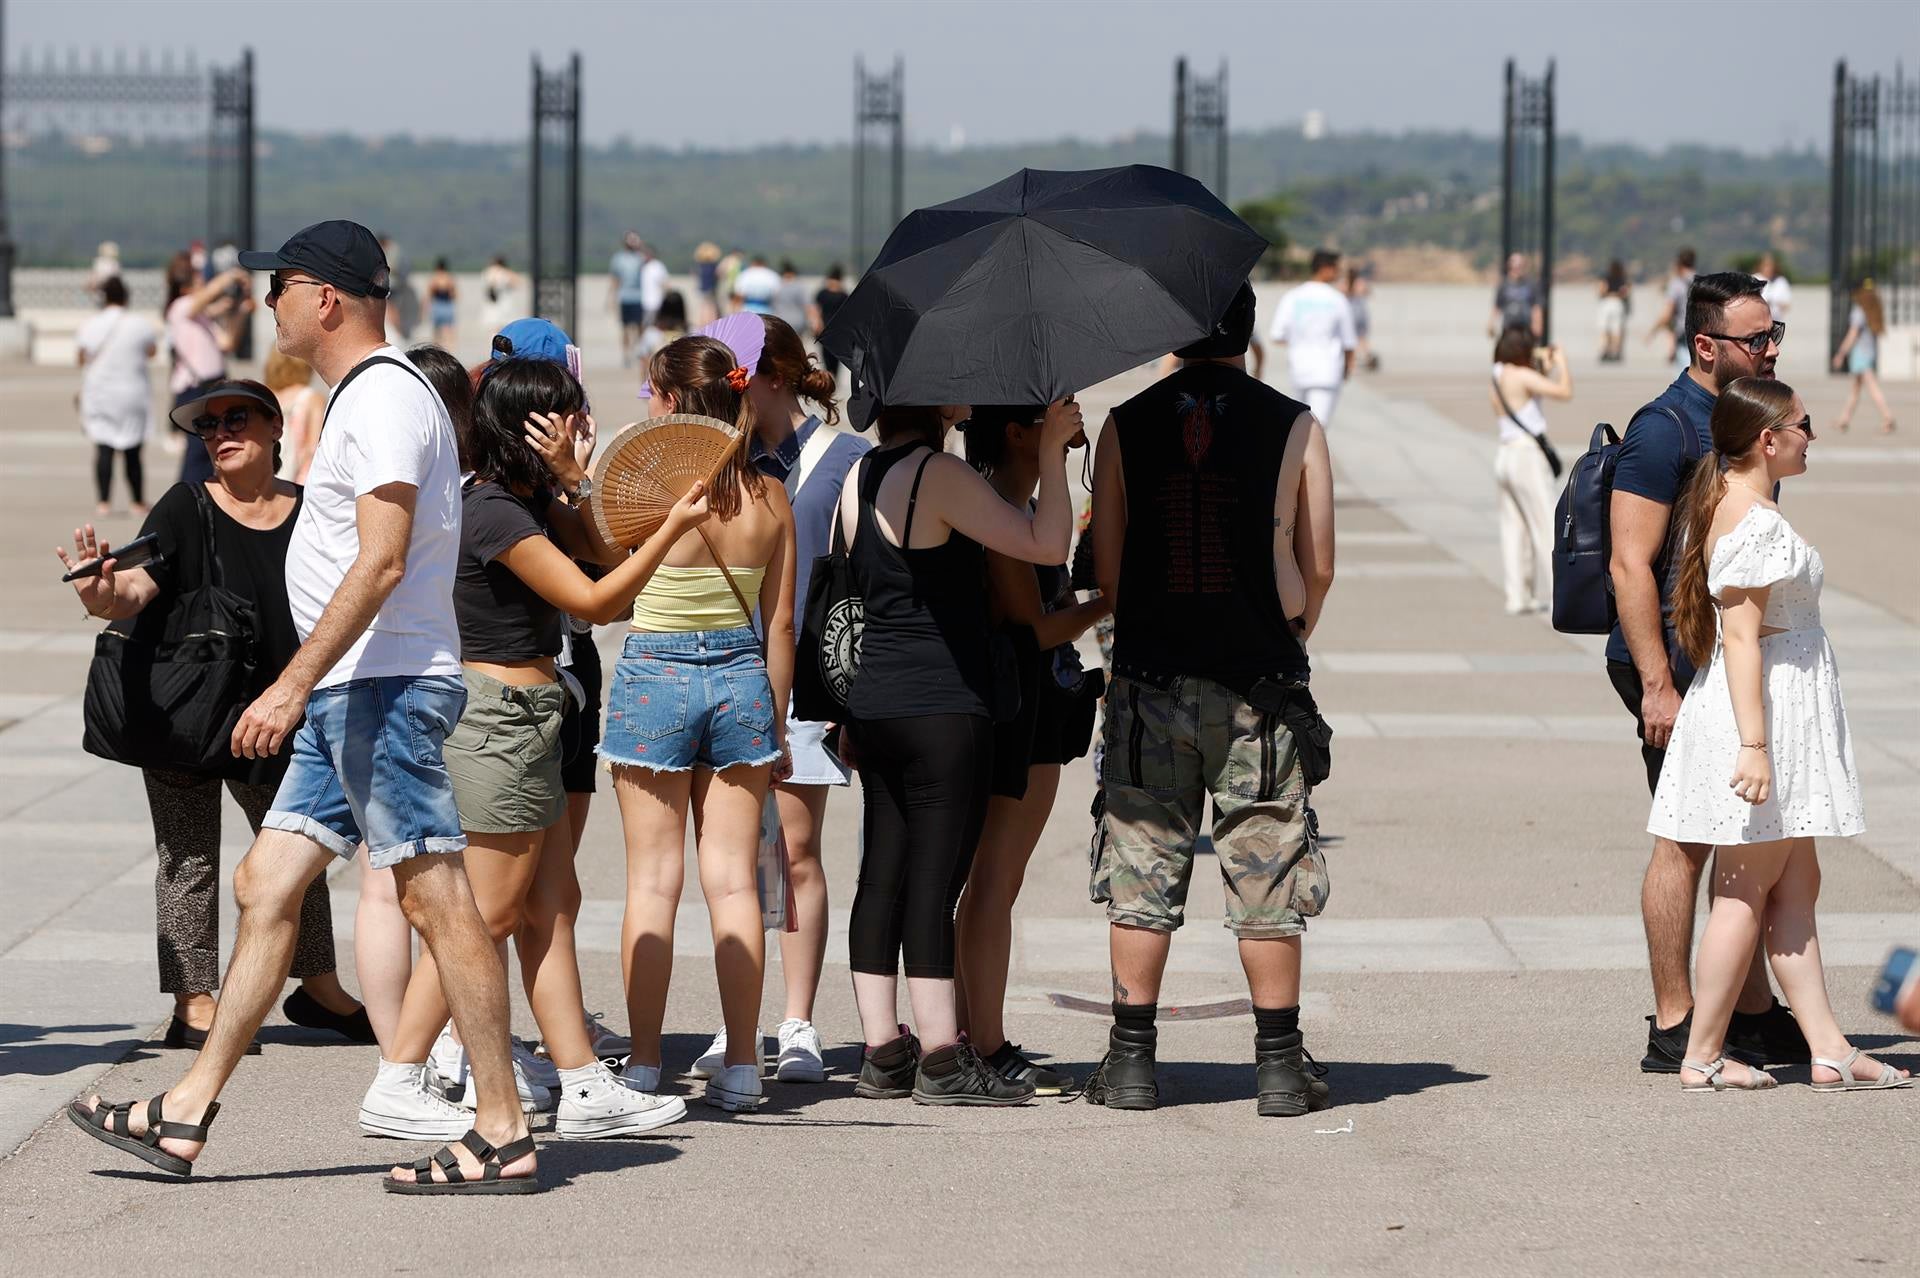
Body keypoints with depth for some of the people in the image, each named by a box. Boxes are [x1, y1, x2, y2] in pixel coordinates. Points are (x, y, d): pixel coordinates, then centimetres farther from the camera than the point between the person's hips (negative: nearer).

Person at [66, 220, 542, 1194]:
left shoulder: (384, 399, -13)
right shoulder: (370, 395, 19)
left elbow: (382, 563, -22)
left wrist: (292, 686, -25)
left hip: (385, 685, -11)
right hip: (354, 694, 11)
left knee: (437, 898, -9)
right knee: (264, 886, 10)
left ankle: (503, 1137, -7)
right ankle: (185, 1116, 13)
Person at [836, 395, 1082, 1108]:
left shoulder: (861, 479, 11)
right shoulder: (938, 475, -15)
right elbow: (1047, 545, -18)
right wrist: (1052, 451, -9)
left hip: (874, 702, 8)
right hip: (943, 708, -8)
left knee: (883, 877, 9)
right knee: (935, 880, -5)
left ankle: (882, 1054, 12)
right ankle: (942, 1061, -3)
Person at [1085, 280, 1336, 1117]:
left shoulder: (1124, 427, 1)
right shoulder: (1293, 427, -2)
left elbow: (1106, 569, 2)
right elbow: (1317, 568, 1)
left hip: (1149, 679, 1)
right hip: (1259, 686, -1)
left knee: (1140, 873, 7)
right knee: (1267, 876, 5)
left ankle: (1132, 1060, 8)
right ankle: (1280, 1064, 6)